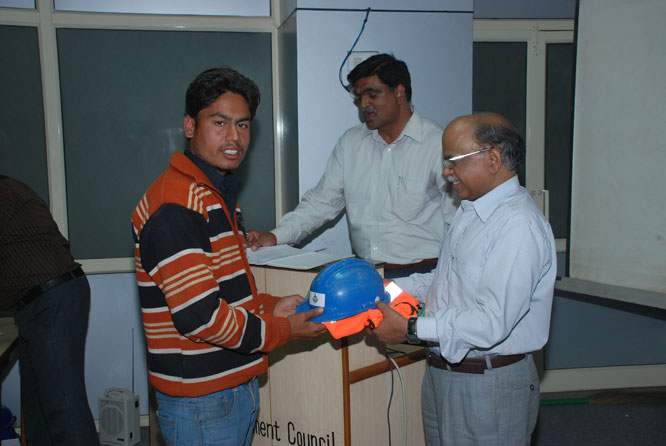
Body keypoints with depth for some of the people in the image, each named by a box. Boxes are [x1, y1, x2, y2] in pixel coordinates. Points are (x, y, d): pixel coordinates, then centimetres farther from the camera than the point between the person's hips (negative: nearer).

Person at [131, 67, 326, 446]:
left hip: (237, 386, 9)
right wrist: (281, 330, -13)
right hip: (200, 401, -9)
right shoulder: (174, 204, -20)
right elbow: (198, 316, -25)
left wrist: (270, 307, 3)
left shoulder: (219, 195, 13)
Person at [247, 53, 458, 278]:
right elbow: (322, 200, 12)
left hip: (422, 274, -4)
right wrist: (276, 236, -1)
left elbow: (457, 222, -4)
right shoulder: (350, 142, 12)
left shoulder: (438, 143, -3)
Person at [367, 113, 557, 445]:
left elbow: (492, 322, -27)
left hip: (487, 389, -8)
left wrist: (411, 329, -22)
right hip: (441, 375, 9)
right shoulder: (470, 211, 9)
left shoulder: (519, 227, -23)